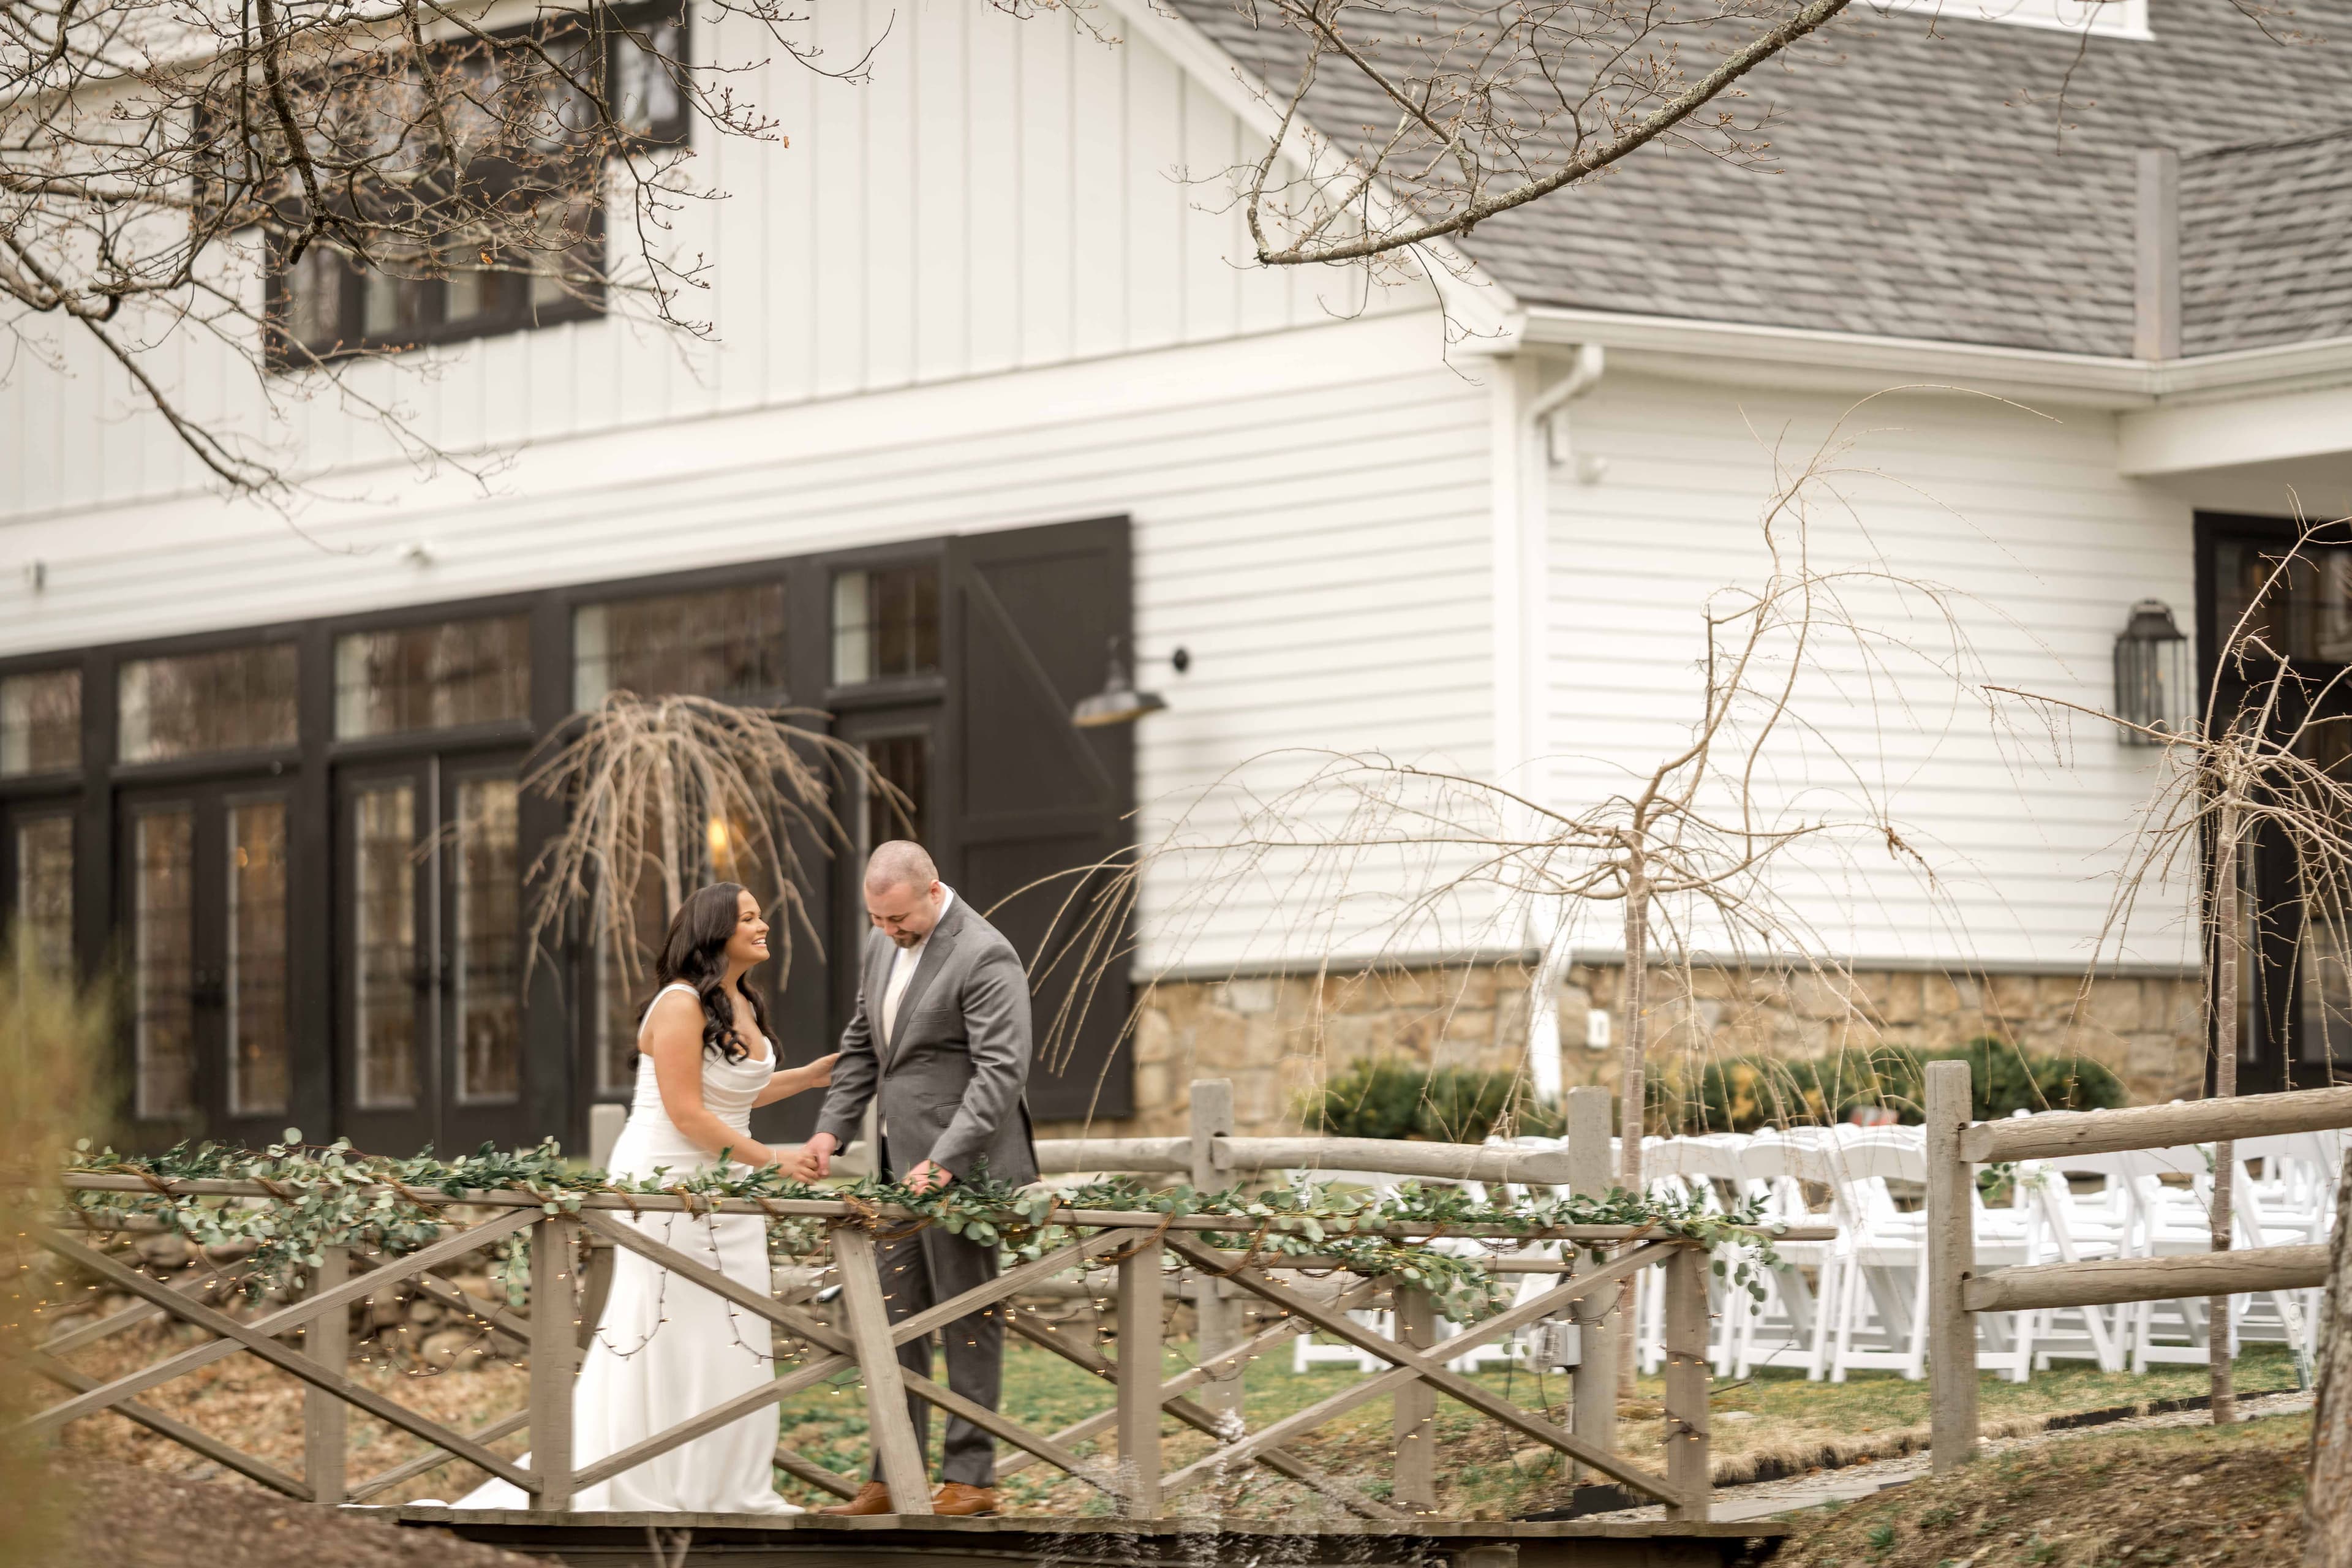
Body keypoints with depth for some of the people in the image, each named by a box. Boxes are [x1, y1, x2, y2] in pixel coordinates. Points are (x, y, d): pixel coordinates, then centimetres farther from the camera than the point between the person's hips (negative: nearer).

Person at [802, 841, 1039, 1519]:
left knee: (967, 1318, -2)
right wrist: (832, 1128, 9)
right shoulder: (883, 944, 12)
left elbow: (1000, 1071, -21)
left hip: (961, 1170, -9)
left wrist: (944, 1162, -26)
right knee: (897, 1323, 9)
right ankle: (892, 1479, 13)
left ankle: (969, 1478, 4)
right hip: (902, 1169, 9)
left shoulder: (985, 957, -16)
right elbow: (862, 1045, 22)